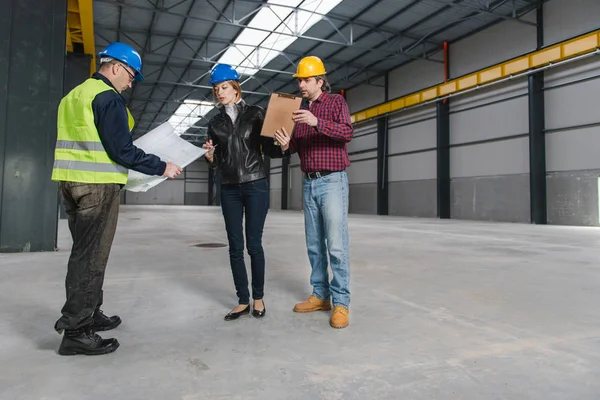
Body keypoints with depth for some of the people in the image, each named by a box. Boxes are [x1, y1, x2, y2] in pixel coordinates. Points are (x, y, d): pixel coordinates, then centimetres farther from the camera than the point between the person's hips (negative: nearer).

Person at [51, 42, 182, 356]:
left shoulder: (74, 95, 19)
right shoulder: (108, 97, -10)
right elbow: (121, 149, -17)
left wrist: (119, 167, 24)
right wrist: (161, 168, -9)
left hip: (71, 181, 9)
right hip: (97, 184, -9)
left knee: (84, 252, 16)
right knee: (91, 256, -5)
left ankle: (89, 314, 26)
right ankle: (76, 332, 1)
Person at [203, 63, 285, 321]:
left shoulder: (255, 114, 1)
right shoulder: (215, 123, 10)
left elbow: (269, 149, -1)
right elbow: (215, 163, 11)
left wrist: (282, 146, -22)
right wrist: (209, 155, -11)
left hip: (256, 186, -3)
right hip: (229, 189, 3)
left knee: (254, 244, -1)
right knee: (235, 247, 4)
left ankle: (258, 297, 16)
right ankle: (243, 301, 15)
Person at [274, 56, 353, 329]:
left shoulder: (336, 102, 0)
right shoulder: (299, 109, 16)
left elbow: (348, 132, -16)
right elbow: (297, 146, 17)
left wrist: (317, 122, -29)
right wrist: (286, 144, -6)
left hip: (332, 181, -6)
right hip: (309, 184, 7)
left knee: (336, 244, -9)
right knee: (314, 245, 8)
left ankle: (341, 302, -3)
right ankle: (320, 296, 18)